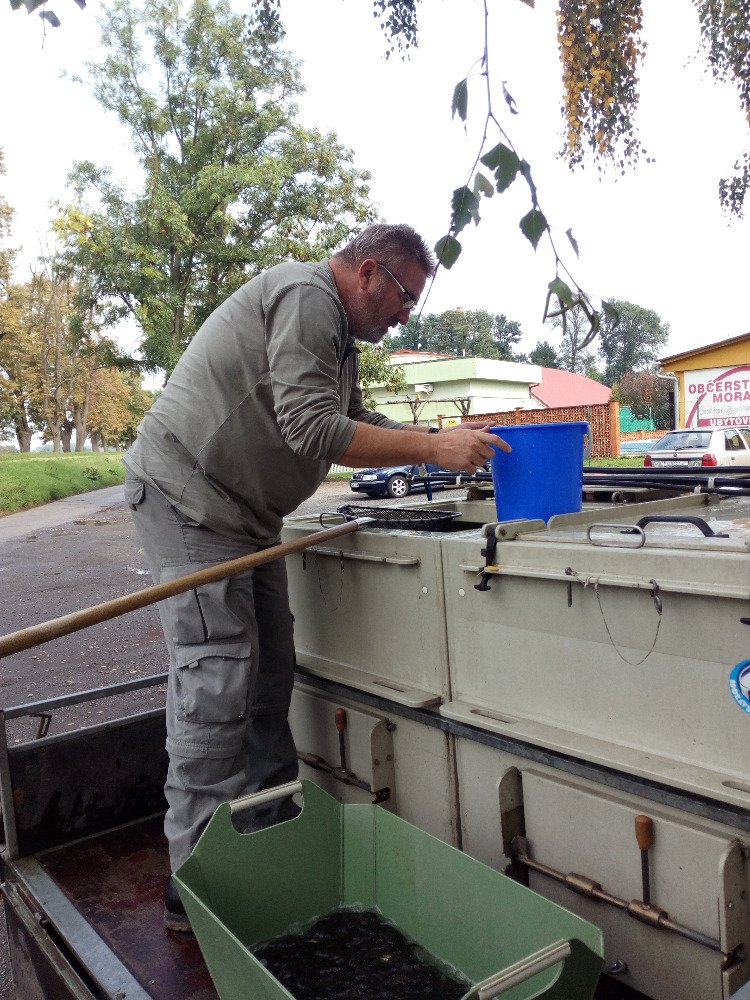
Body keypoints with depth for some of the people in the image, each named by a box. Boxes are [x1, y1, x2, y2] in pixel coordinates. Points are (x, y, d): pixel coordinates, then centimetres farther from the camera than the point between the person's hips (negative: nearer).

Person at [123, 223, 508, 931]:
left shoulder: (336, 330, 19)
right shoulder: (307, 297, -15)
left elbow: (355, 420, 17)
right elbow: (315, 430, -24)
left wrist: (452, 442, 7)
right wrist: (432, 448, -20)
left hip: (242, 512, 10)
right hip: (187, 495, -10)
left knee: (269, 674, 9)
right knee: (218, 682, -10)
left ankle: (273, 834, 22)